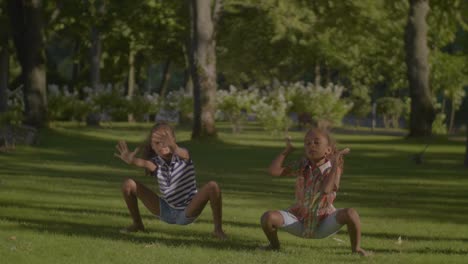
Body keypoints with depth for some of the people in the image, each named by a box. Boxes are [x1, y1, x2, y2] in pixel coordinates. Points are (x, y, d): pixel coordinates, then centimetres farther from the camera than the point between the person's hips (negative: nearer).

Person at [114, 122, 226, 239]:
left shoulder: (183, 155, -17)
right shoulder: (155, 163, -10)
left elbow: (182, 154, -44)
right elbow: (146, 164, -37)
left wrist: (173, 147, -70)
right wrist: (131, 161, -61)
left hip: (187, 213, -3)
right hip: (165, 211, 3)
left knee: (213, 186, -31)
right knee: (128, 184, -8)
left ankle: (218, 229, -14)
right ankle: (137, 224, 12)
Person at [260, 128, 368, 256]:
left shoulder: (333, 169, -12)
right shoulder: (302, 166, -1)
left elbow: (326, 190, -33)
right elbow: (274, 170, -8)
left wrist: (335, 163, -30)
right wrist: (287, 150, -4)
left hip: (324, 222, -3)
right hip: (299, 220, 3)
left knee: (350, 213, -33)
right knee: (268, 217, -25)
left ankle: (356, 248, -5)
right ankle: (274, 245, 9)